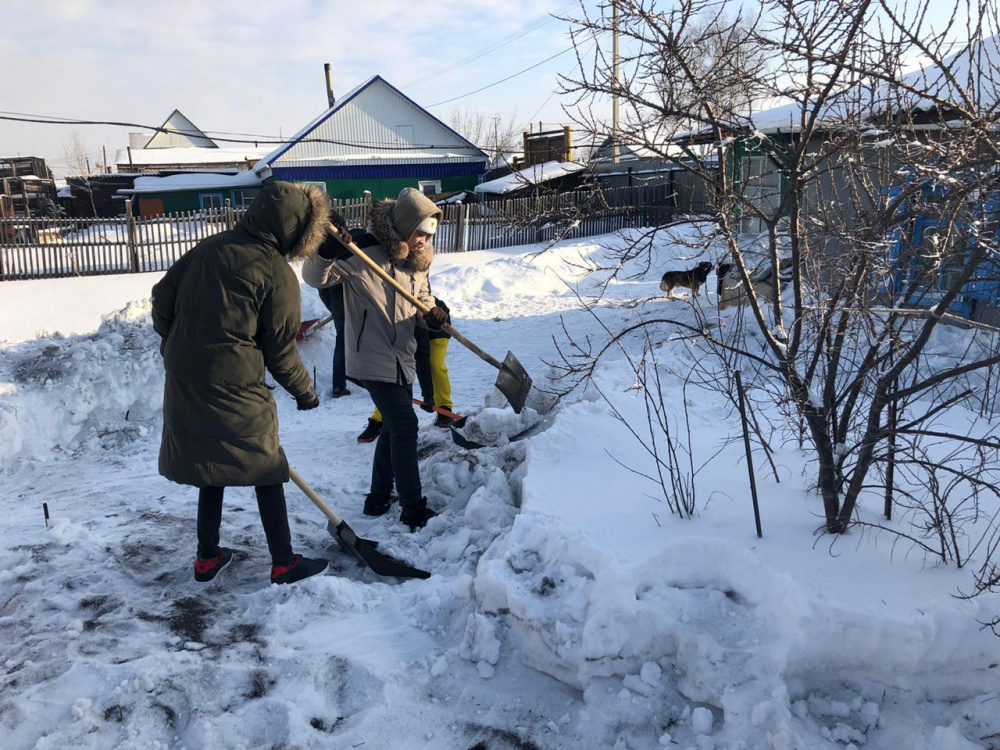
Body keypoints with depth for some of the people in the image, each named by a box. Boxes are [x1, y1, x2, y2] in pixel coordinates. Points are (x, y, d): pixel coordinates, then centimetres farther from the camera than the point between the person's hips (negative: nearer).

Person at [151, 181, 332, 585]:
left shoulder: (209, 248, 6)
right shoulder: (277, 275, -12)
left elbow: (162, 298, 11)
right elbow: (280, 351, -8)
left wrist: (176, 345, 25)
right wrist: (305, 392, 7)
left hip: (185, 384, 7)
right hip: (236, 390, -6)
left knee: (210, 469, 20)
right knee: (267, 472, 9)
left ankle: (208, 558, 31)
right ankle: (284, 563, 18)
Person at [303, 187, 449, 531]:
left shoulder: (417, 261, 7)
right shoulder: (363, 253, -16)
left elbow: (422, 301, 16)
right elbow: (314, 277, -13)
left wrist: (432, 315, -7)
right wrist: (326, 253, -34)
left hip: (402, 358, 8)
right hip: (373, 359, -8)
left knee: (394, 427, 16)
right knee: (405, 427, -9)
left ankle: (379, 499, 32)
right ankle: (413, 509, 2)